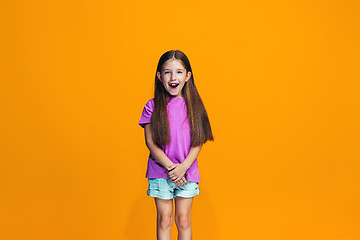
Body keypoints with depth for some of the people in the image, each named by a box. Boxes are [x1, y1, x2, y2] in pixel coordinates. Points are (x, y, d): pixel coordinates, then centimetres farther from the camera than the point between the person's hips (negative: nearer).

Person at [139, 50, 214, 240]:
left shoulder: (193, 105, 0)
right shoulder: (152, 106, -3)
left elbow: (198, 141, -1)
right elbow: (150, 142, -6)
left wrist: (184, 166, -14)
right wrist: (170, 166, -14)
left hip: (187, 171, 1)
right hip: (160, 171, -1)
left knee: (183, 219, 8)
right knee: (164, 219, 6)